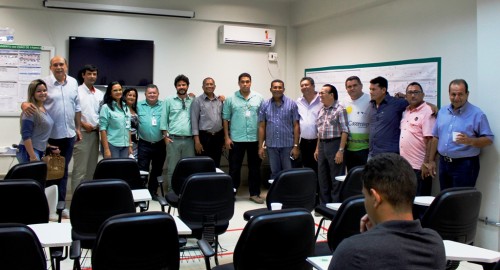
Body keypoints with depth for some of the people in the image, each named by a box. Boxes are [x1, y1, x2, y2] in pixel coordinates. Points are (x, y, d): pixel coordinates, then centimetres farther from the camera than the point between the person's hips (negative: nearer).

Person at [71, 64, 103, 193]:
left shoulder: (100, 94, 12)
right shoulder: (77, 91, -5)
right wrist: (83, 124, -15)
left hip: (95, 133, 6)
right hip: (82, 133, -6)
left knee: (92, 167, 11)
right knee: (80, 168, -6)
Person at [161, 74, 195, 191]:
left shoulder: (193, 101, 10)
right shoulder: (169, 100, 5)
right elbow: (164, 119, 3)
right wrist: (166, 135, -2)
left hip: (189, 140, 2)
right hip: (173, 139, -1)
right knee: (172, 168, 1)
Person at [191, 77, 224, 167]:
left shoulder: (220, 100, 11)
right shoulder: (198, 101, -1)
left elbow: (224, 118, 13)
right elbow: (194, 121, -5)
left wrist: (225, 137, 8)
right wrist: (197, 141, -12)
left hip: (218, 136, 4)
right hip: (204, 137, -4)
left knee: (216, 165, 9)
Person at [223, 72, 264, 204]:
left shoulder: (259, 98, 3)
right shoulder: (231, 99, 0)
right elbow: (225, 119, 2)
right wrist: (227, 137, -3)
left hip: (255, 139, 1)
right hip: (236, 139, -1)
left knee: (255, 167, 8)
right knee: (234, 168, 6)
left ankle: (254, 193, 19)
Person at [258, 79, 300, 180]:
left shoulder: (291, 104, -1)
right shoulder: (264, 105, 5)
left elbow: (296, 126, -2)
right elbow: (262, 126, 6)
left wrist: (296, 146, -7)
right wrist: (261, 146, 2)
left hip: (288, 145, -2)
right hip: (271, 145, 2)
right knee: (275, 173, 11)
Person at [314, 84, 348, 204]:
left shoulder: (339, 109, -9)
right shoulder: (321, 111, 13)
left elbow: (344, 131, -13)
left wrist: (341, 150, -18)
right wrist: (317, 148, 15)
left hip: (335, 144, -7)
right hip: (322, 145, 8)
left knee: (336, 179, 0)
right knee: (322, 178, 14)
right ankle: (324, 205, 25)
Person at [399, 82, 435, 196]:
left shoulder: (427, 112, -11)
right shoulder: (406, 111, 13)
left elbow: (430, 139, -16)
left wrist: (427, 163, -20)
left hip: (419, 166, -7)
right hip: (404, 165, 7)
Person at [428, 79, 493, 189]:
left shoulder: (477, 114, -8)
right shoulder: (442, 112, 10)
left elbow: (489, 139, -9)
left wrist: (470, 141, -26)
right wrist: (431, 161, 13)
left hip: (465, 164, -5)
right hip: (443, 163, 6)